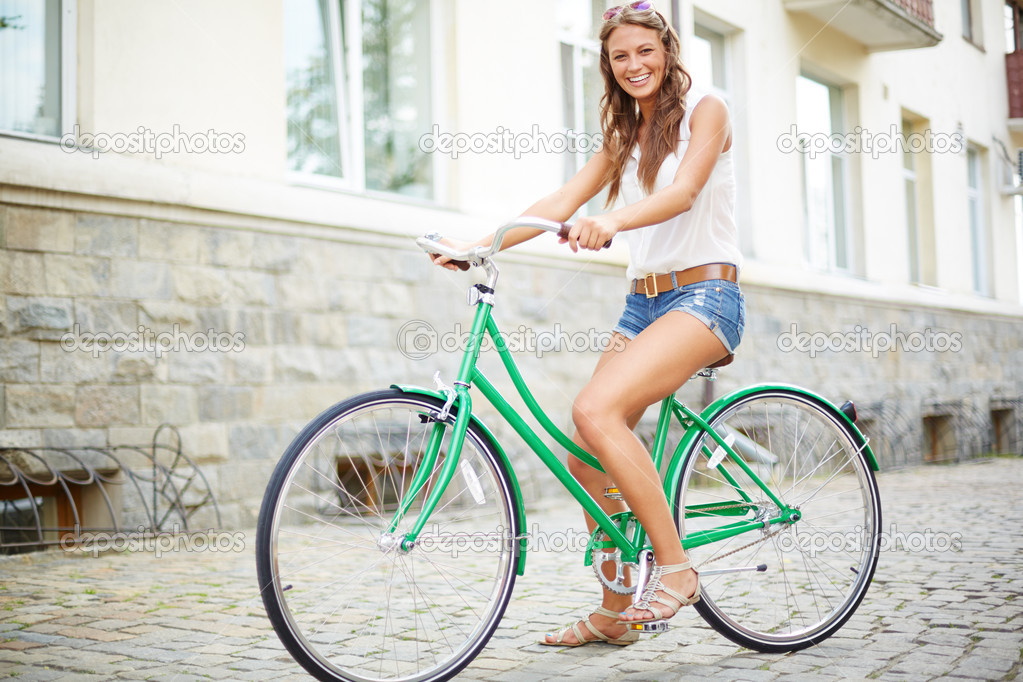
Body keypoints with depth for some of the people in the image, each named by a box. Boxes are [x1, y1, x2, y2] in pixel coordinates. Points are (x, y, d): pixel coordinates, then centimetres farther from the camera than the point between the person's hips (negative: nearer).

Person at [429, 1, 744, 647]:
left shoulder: (705, 111, 0)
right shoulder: (623, 138, 18)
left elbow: (685, 192, -18)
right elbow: (562, 201, 8)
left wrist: (613, 220, -37)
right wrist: (481, 244, -6)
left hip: (705, 295, -7)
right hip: (643, 301, 7)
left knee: (596, 409, -29)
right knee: (587, 461, -2)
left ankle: (675, 567, -19)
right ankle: (615, 613, 13)